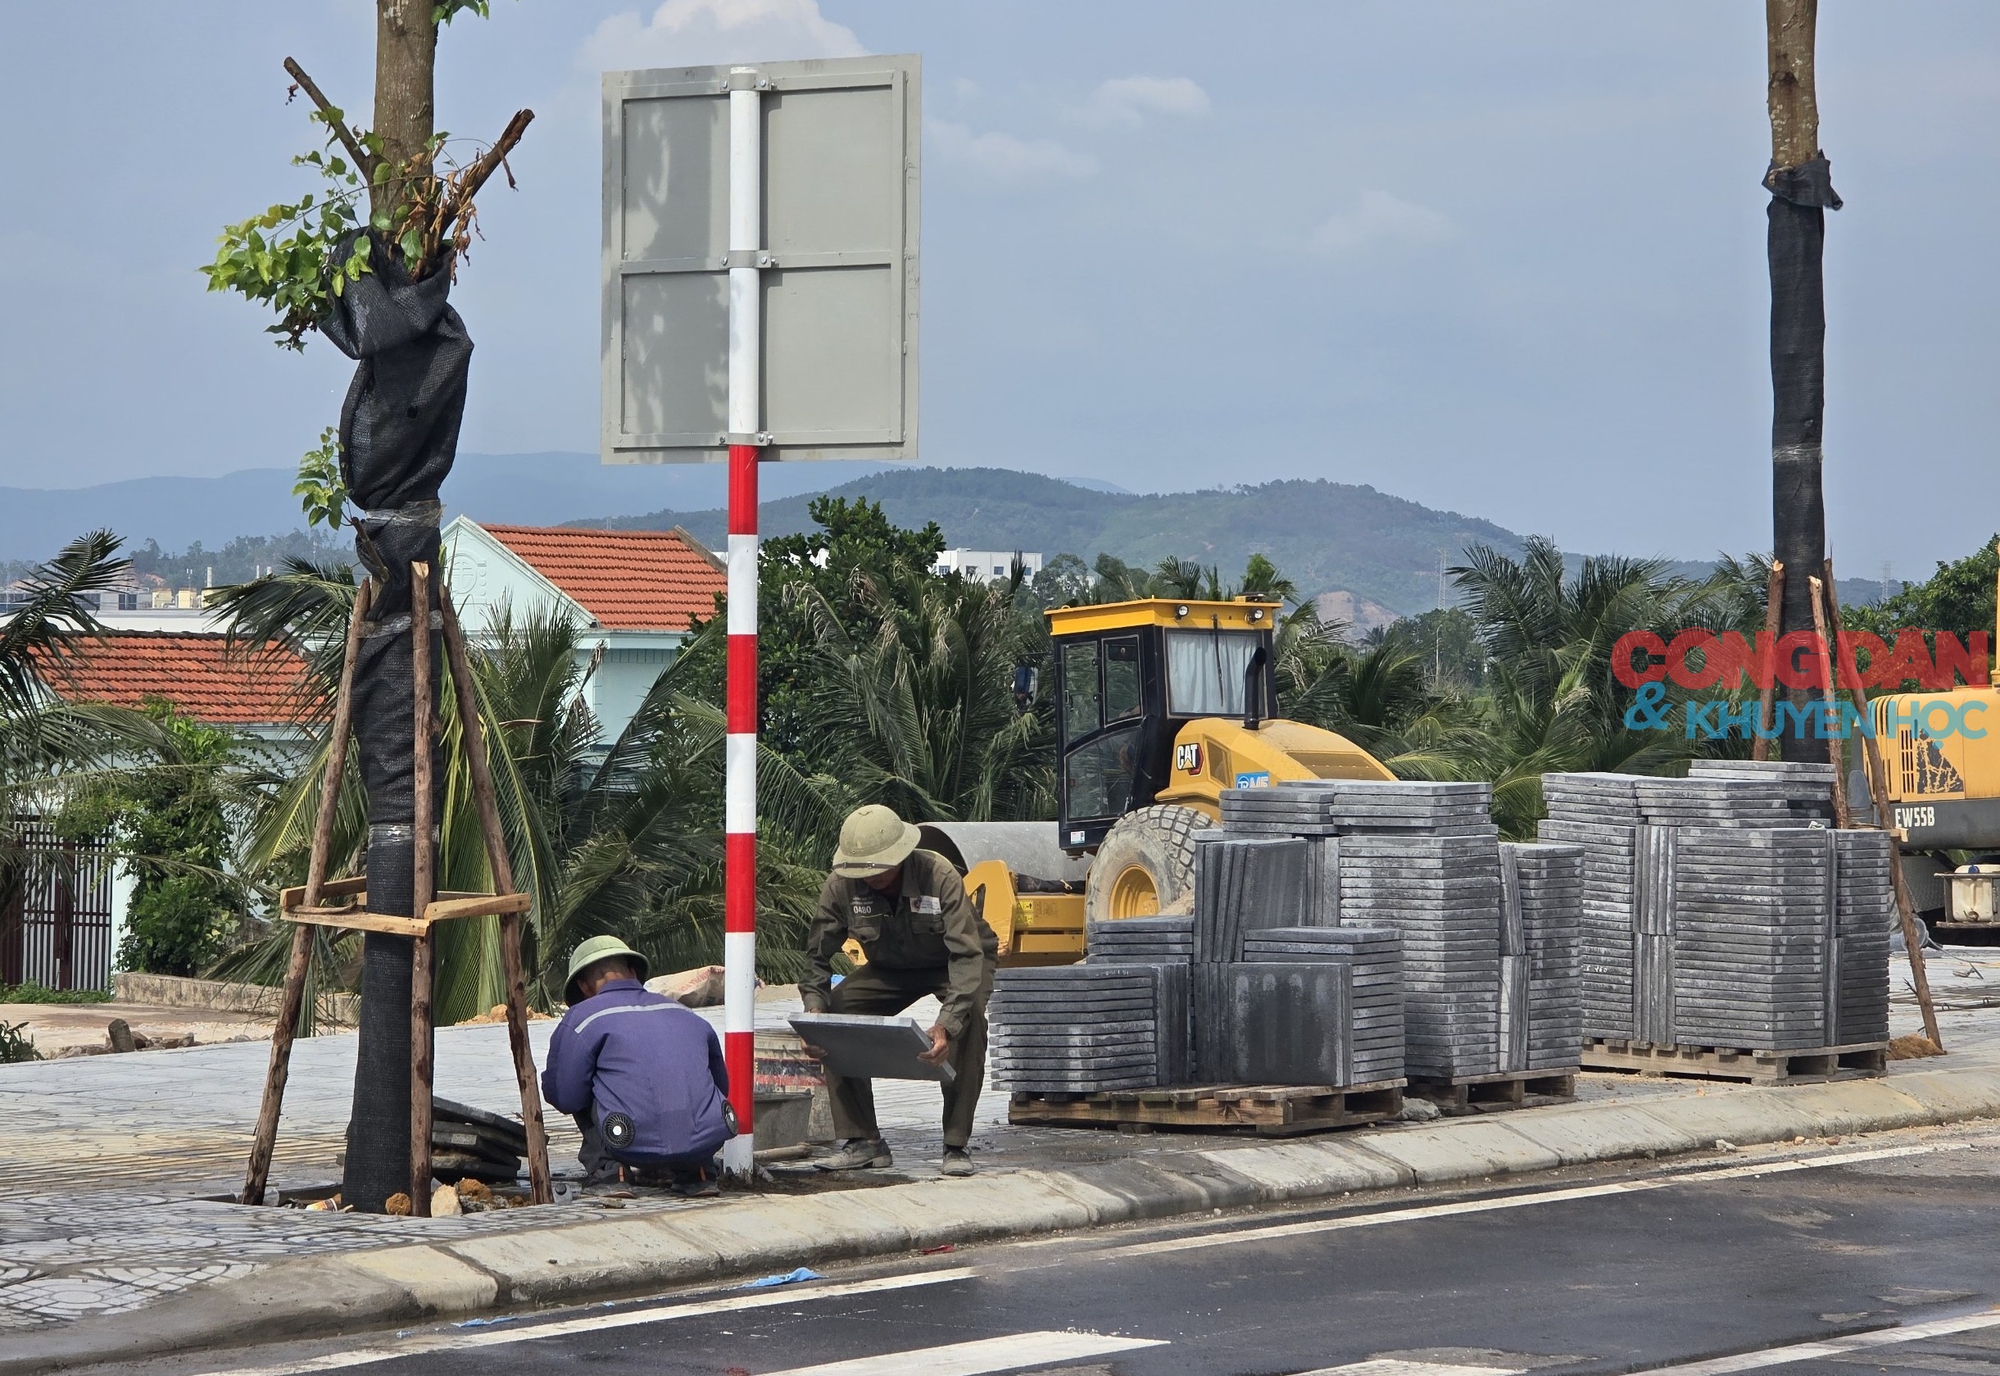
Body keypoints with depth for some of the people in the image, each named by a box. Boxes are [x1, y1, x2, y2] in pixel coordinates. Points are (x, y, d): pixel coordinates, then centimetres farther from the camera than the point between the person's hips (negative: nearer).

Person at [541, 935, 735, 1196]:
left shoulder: (580, 1020, 7)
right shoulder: (688, 1015, 21)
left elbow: (565, 1097, 5)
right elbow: (721, 1085, 28)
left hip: (639, 1149, -4)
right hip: (706, 1142, 4)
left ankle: (606, 1167, 11)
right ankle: (698, 1170, 18)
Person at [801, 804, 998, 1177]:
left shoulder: (939, 877, -35)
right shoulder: (841, 885, -24)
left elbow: (967, 955, -38)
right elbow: (817, 958, -14)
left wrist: (946, 1026, -53)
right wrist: (814, 1014, -34)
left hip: (952, 964, -4)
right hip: (890, 968, 4)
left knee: (969, 1017, -35)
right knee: (835, 1011, -20)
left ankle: (956, 1145, -26)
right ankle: (862, 1140, -12)